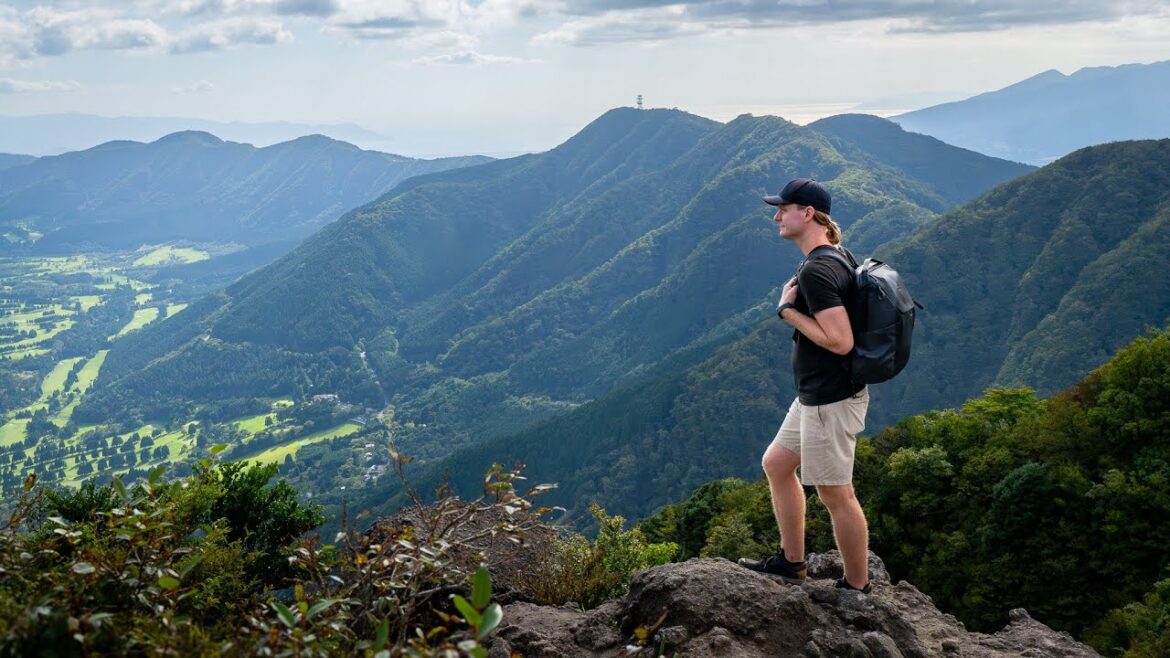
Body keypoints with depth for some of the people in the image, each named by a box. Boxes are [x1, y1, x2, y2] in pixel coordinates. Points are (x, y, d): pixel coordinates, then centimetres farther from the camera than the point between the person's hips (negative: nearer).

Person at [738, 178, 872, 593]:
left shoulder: (817, 271, -22)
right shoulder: (833, 259, 10)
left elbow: (840, 340, -27)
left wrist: (788, 309, -19)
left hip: (830, 400, -11)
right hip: (815, 395, 11)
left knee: (836, 495, 0)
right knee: (776, 463, 20)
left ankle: (857, 588, 13)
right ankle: (791, 562, 31)